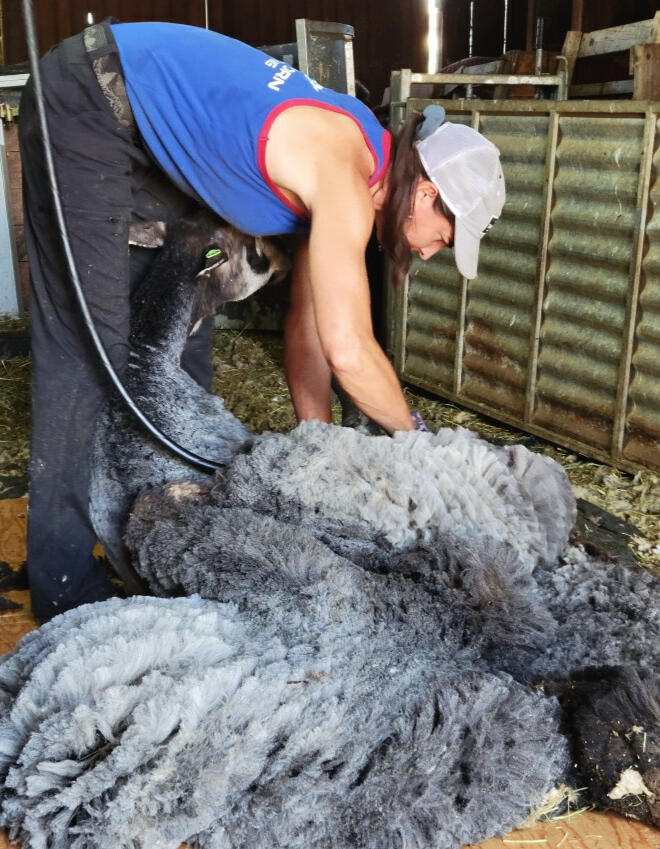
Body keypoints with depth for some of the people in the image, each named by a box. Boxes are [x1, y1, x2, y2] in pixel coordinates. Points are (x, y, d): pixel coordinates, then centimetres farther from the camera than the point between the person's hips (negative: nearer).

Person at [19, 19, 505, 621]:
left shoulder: (349, 168, 1)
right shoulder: (345, 182, -27)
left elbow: (307, 327, 4)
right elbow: (349, 352, -34)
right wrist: (413, 432, -15)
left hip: (150, 141, 10)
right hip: (85, 110, -10)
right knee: (90, 345, -12)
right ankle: (64, 586, -4)